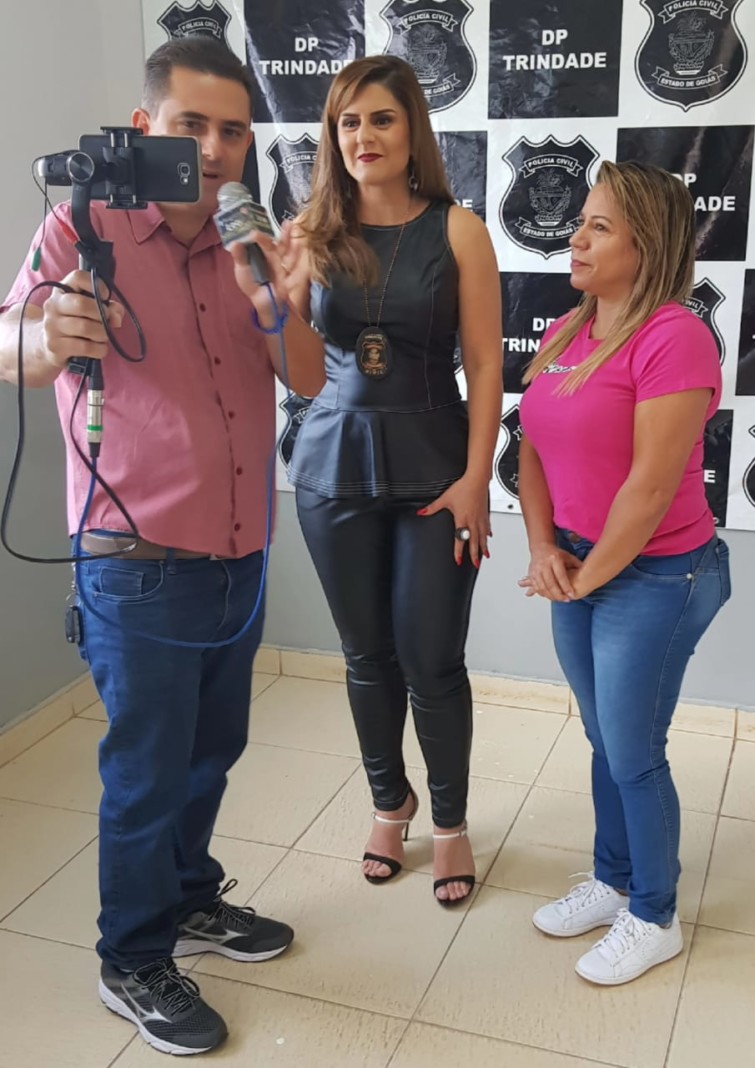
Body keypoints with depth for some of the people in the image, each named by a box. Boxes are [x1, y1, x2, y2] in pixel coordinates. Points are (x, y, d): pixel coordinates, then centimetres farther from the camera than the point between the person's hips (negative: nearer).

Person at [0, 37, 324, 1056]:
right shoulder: (85, 228, -8)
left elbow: (309, 379, -1)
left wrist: (270, 299, -21)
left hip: (239, 555, 6)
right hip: (140, 564, -6)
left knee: (212, 748, 19)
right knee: (147, 770, 4)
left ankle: (189, 900, 41)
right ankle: (134, 963, 24)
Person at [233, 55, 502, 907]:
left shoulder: (455, 230, -5)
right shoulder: (312, 235, 1)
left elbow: (484, 364, -6)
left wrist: (475, 479, -11)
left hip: (432, 465, -2)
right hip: (335, 462, 2)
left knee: (431, 660, 3)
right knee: (367, 654, 14)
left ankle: (451, 822, 26)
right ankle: (390, 802, 36)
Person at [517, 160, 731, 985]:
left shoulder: (673, 338, -19)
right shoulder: (563, 335, 6)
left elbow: (651, 486, -21)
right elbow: (534, 450, 9)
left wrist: (590, 576, -12)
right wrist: (543, 551, -3)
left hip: (653, 578, -7)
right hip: (580, 570, 7)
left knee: (634, 754, 5)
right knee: (605, 742, 19)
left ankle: (653, 919, 26)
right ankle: (612, 882, 38)